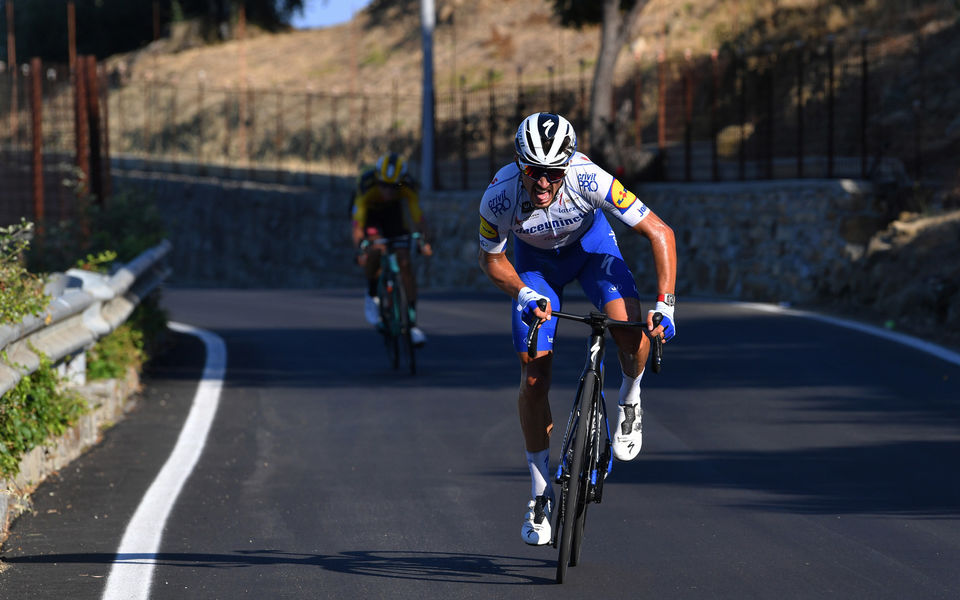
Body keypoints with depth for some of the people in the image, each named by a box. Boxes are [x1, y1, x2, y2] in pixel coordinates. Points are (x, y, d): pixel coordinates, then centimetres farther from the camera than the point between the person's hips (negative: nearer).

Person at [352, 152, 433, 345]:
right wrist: (360, 248, -55)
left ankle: (413, 320, -8)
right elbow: (357, 223, -41)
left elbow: (417, 216, -34)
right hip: (369, 214, -2)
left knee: (404, 261, -12)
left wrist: (423, 241, -50)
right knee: (374, 250, -31)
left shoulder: (408, 186, -31)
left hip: (393, 213, 2)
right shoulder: (366, 185, -37)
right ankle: (371, 295, -4)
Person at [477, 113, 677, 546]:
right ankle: (540, 494, 9)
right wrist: (523, 294, -28)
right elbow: (490, 259, -12)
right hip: (535, 258, 1)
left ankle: (629, 401, 4)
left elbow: (659, 232, -30)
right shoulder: (500, 197, -34)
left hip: (590, 242, -1)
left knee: (631, 328, -29)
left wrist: (664, 304, -37)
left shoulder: (588, 180, -38)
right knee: (534, 375, -6)